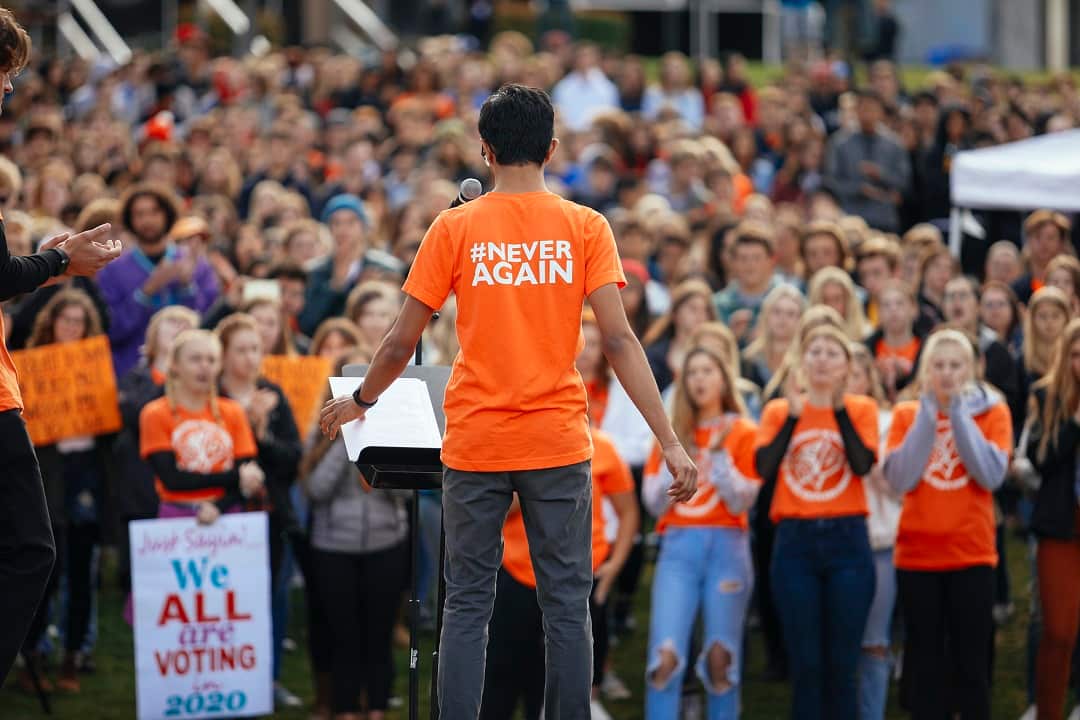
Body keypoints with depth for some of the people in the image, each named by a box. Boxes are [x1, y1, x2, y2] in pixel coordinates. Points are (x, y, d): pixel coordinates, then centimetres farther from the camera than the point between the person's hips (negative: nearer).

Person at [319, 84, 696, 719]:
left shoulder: (455, 229, -2)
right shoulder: (586, 228, -3)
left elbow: (402, 343, 0)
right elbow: (619, 340, -9)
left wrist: (360, 402, 19)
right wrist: (671, 443, -8)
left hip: (475, 445, 0)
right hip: (559, 443, 0)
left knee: (468, 606, 6)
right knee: (567, 605, 6)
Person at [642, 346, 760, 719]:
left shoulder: (742, 433, 6)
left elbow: (741, 501, -2)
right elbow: (655, 503, 7)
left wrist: (718, 453, -11)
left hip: (726, 547, -1)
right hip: (678, 548, 1)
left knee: (721, 659, 0)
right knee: (666, 656, -11)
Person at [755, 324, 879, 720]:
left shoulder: (861, 409, 5)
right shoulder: (778, 411, 7)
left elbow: (863, 464, -12)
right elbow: (764, 468, -8)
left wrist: (839, 408, -14)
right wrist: (793, 415, -11)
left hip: (847, 538, -1)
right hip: (795, 541, 1)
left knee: (841, 662, 0)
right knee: (805, 661, 0)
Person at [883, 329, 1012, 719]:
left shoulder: (991, 411, 2)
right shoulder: (907, 414, 5)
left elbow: (992, 475, -13)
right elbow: (899, 478, -9)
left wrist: (958, 414, -13)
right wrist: (928, 415, -11)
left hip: (971, 554, -1)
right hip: (917, 553, 1)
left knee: (971, 664, 0)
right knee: (925, 666, 4)